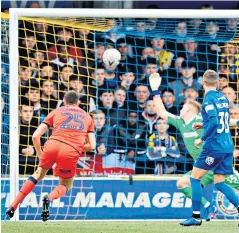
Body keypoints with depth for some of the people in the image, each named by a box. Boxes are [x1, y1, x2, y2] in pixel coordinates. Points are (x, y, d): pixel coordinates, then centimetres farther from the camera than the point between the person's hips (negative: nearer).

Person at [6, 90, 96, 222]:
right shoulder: (87, 117, 24)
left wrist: (40, 155, 26)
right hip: (72, 152, -1)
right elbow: (91, 146, 14)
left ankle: (13, 206, 16)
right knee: (65, 185, 22)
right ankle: (50, 198, -12)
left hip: (53, 145, 1)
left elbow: (35, 136, 12)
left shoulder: (56, 112, 21)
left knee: (39, 174, 26)